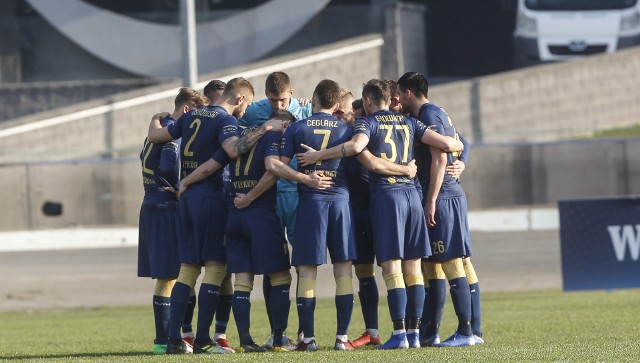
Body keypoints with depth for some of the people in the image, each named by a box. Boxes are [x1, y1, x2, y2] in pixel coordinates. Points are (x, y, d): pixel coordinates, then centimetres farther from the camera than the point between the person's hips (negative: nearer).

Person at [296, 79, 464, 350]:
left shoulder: (368, 122, -1)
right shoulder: (409, 123, 13)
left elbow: (356, 146, -22)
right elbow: (444, 143, 7)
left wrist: (317, 155, -14)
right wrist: (458, 145, 30)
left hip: (385, 195, -5)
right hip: (411, 193, 5)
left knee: (392, 268, -6)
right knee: (413, 268, 7)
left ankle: (399, 333, -10)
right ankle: (415, 332, 7)